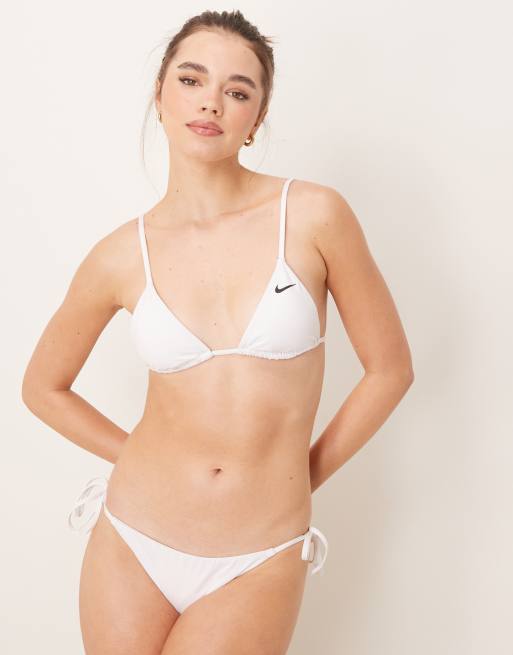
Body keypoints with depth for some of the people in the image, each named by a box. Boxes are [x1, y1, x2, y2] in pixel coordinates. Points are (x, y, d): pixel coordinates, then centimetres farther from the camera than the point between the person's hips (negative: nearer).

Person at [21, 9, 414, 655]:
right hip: (132, 544, 2)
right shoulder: (121, 256, -4)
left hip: (257, 564, -1)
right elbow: (43, 386, 11)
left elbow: (389, 368, -1)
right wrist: (140, 457, 5)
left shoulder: (313, 215, -9)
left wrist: (293, 481, 3)